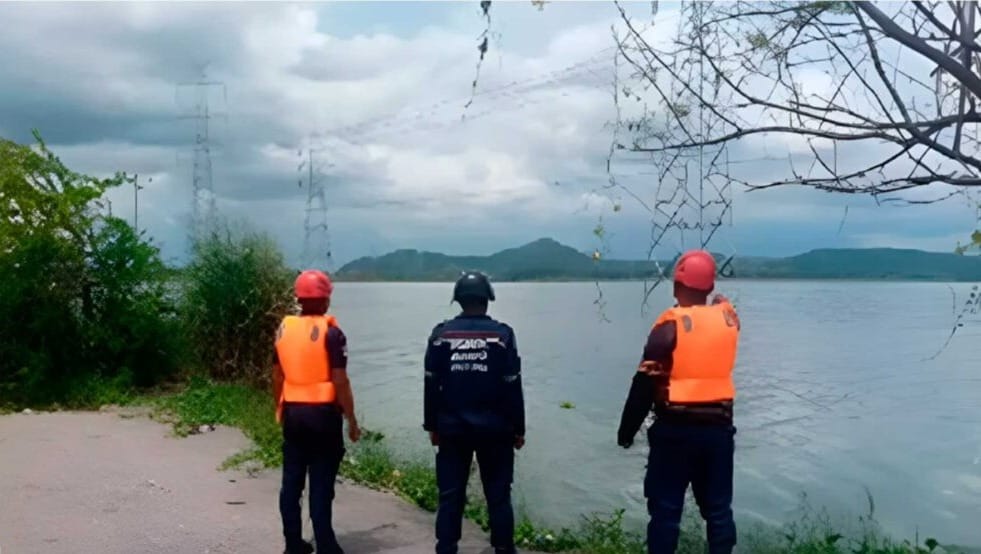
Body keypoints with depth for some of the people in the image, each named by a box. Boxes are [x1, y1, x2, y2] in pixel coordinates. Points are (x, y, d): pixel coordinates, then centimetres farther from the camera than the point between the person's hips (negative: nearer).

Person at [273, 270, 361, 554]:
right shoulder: (330, 332, -12)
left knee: (292, 481, 12)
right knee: (321, 484, 0)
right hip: (323, 413, -5)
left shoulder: (284, 328, 4)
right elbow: (340, 381, -14)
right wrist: (352, 419, -6)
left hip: (293, 412, 5)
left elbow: (277, 376, 10)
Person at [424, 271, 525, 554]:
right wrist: (518, 429, 3)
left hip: (452, 428, 2)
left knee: (450, 494, 8)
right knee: (498, 494, 7)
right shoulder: (502, 334, -6)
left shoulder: (441, 334, 0)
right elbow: (512, 387, -5)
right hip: (494, 428, -1)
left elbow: (431, 385, 2)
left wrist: (432, 425, 11)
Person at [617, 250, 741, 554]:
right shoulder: (728, 318, 0)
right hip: (718, 427, 4)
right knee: (718, 509, 13)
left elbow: (645, 383, -11)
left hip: (675, 429, -4)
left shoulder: (670, 325, -13)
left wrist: (626, 430, -3)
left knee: (665, 509, 4)